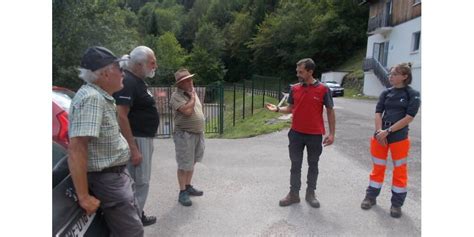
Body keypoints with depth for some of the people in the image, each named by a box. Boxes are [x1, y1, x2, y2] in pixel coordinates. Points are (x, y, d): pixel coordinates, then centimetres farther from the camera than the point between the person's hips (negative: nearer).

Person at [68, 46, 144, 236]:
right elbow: (76, 149, -32)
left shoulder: (100, 96, 7)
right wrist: (84, 196, -29)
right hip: (107, 180, -10)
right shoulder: (91, 98, -25)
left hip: (116, 174, 10)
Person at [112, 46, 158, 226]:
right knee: (139, 183, -1)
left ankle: (138, 216, 32)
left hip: (144, 138, 10)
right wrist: (133, 148, -27)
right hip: (136, 139, -10)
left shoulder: (139, 81, 13)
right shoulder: (127, 82, -18)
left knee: (141, 181, 18)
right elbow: (121, 116, -26)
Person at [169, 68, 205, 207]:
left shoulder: (192, 93, 13)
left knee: (192, 163, 16)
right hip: (185, 135, -8)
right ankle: (182, 192, 10)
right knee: (184, 165, -1)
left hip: (198, 133, 8)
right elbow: (187, 111, -28)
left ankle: (188, 186, 29)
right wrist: (192, 97, -13)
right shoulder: (176, 96, -14)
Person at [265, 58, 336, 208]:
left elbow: (330, 112, -3)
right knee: (295, 165, 9)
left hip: (315, 135, -2)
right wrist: (277, 109, -10)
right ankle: (294, 194, 21)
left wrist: (331, 133, -7)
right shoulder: (294, 89, 2)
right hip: (296, 133, 3)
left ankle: (310, 194, 27)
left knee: (313, 165, 12)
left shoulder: (323, 89, -8)